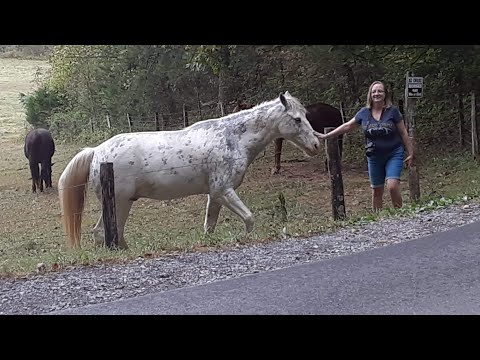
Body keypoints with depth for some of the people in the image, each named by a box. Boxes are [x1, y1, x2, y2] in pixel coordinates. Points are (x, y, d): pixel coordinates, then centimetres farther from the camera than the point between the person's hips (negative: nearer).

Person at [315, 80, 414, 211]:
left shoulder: (393, 111, -7)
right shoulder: (364, 113, 1)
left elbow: (403, 133, -2)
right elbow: (347, 126, 11)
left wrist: (410, 153, -2)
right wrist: (326, 136, 10)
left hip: (394, 155, -3)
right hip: (374, 157, 3)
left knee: (392, 186, -20)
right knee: (376, 191, 9)